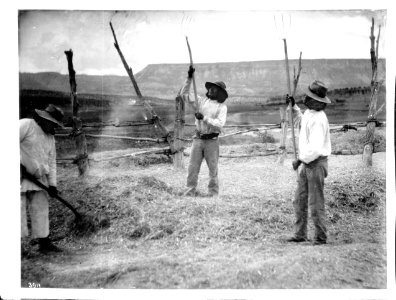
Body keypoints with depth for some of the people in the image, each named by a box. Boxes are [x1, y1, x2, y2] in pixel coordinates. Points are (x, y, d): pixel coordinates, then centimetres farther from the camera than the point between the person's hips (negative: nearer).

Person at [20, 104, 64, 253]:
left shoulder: (50, 137, 14)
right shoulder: (25, 125, -8)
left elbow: (51, 162, 14)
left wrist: (52, 184, 6)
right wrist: (18, 163, -20)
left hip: (38, 178, 7)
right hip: (20, 175, -7)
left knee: (41, 209, 6)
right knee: (19, 209, -9)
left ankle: (44, 242, 11)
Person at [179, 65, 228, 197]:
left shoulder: (222, 107, 0)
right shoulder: (201, 100, 10)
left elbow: (220, 124, -13)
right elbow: (184, 94, 7)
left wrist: (204, 118, -18)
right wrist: (189, 78, -2)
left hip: (212, 140, -3)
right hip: (198, 139, 3)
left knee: (213, 169, 3)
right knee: (192, 167, 0)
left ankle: (213, 194, 10)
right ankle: (190, 192, 5)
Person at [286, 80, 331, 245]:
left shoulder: (318, 120, -23)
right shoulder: (309, 112, 7)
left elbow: (316, 149, -28)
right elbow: (301, 120, 32)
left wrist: (300, 159, -18)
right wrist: (293, 107, 21)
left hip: (316, 164, -10)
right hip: (307, 163, 10)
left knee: (316, 204, -1)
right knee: (299, 201, 13)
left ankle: (320, 239, 11)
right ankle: (300, 235, 22)